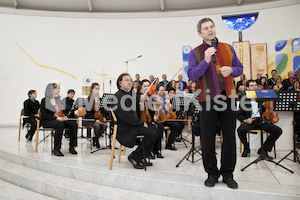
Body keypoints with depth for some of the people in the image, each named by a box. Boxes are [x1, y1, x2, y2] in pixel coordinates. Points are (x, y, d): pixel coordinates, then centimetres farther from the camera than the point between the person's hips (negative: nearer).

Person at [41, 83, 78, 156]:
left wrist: (64, 117, -1)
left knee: (73, 124, -21)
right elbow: (44, 115, -11)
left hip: (60, 120, 6)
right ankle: (56, 149, -32)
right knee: (60, 124, -38)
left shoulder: (58, 100, 17)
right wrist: (56, 118, -24)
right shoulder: (44, 100, -2)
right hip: (47, 121, -6)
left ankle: (71, 147, -15)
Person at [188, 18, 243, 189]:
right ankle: (212, 173, 22)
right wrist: (206, 60, -18)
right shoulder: (195, 53, 4)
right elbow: (192, 75, -7)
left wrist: (231, 70, -7)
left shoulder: (228, 48, 12)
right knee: (208, 139, 5)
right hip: (208, 99, -2)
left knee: (229, 137, 7)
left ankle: (228, 174, 22)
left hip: (228, 97, 2)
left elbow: (240, 68, 15)